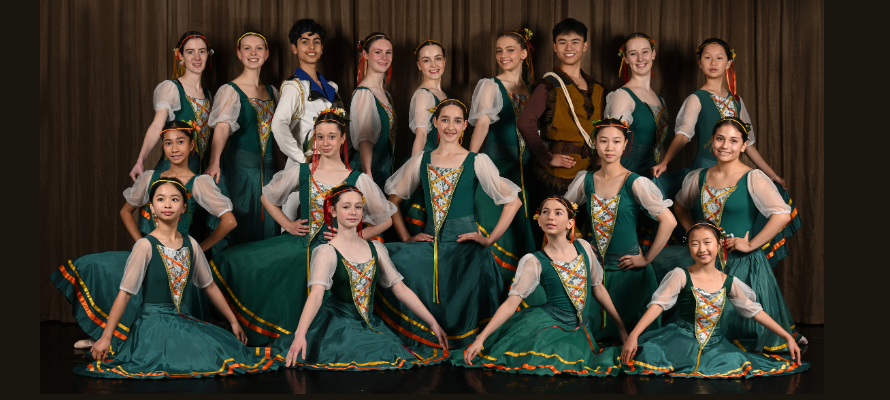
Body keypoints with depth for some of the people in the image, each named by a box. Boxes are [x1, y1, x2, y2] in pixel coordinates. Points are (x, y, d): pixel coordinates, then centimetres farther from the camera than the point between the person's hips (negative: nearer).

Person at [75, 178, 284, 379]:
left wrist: (233, 322, 19)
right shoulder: (146, 246, -10)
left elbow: (210, 286, 16)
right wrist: (106, 337, -13)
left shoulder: (190, 245, 6)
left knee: (232, 348, -10)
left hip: (183, 320, 6)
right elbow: (125, 293, -10)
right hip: (153, 323, -6)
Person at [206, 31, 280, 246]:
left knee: (268, 227, 7)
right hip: (240, 167, -5)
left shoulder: (272, 91, 12)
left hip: (267, 168, 5)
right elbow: (222, 126, -22)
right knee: (242, 231, -3)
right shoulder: (230, 90, -6)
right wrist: (214, 163, -37)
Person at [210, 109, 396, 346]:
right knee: (233, 262, -8)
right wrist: (287, 225, 9)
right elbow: (267, 197, 20)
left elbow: (385, 220, 5)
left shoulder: (358, 180, -1)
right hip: (298, 244, 3)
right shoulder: (301, 172, 6)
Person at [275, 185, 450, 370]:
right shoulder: (327, 252, -7)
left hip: (370, 325, 5)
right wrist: (300, 334, -37)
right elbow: (316, 293, -22)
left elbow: (400, 289, 10)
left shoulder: (375, 248, 10)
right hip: (340, 325, -5)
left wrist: (433, 323, 5)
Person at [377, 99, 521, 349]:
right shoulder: (421, 161, 11)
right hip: (429, 243, 3)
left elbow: (513, 200, -1)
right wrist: (406, 238, 7)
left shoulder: (477, 162, 2)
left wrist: (490, 239, -5)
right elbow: (393, 199, 18)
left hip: (465, 244, -3)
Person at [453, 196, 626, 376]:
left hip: (577, 329, 3)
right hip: (549, 322, -3)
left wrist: (621, 326, 16)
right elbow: (511, 303, -11)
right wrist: (480, 338, -20)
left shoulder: (583, 247, 4)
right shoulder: (535, 262, -7)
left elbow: (598, 288, 16)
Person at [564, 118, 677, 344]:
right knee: (595, 332, 12)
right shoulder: (586, 181, 0)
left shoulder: (634, 183, -13)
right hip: (595, 266, 4)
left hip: (627, 268, -3)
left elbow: (669, 221, -17)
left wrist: (647, 259, -13)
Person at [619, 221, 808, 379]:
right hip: (682, 340, -4)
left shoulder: (729, 282, 6)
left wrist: (788, 337, 6)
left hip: (715, 343, 4)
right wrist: (633, 335, -24)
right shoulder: (681, 276, -4)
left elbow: (755, 311, 11)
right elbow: (658, 304, -12)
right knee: (650, 354, -33)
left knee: (737, 362, -29)